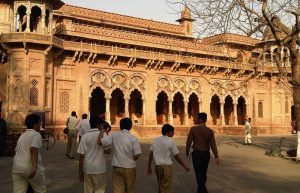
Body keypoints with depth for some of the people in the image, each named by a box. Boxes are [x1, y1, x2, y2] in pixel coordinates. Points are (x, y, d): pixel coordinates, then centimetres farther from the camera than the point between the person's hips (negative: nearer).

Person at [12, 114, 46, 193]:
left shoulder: (22, 135, 19)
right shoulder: (36, 134, -6)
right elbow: (33, 150, -21)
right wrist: (35, 167, -30)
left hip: (17, 168, 7)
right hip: (31, 168, -7)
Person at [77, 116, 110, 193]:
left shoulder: (85, 136, -1)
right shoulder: (103, 135, -6)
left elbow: (81, 156, -2)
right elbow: (107, 151, -11)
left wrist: (80, 172, 5)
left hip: (87, 168, 3)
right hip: (99, 168, -2)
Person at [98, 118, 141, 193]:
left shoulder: (114, 135, -7)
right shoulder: (133, 138, -10)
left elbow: (100, 141, -14)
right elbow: (137, 155, -14)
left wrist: (102, 131, 2)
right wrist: (131, 160, 7)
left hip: (117, 167, 1)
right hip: (130, 167, 0)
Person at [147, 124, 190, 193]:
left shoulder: (156, 140, 7)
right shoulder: (171, 141, -8)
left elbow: (151, 154, 6)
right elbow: (176, 157, -5)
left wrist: (149, 167, 14)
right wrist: (185, 166, 6)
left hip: (157, 166, 6)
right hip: (166, 167, -6)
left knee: (160, 187, 20)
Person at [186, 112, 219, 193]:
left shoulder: (193, 129, -10)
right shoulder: (210, 131, -5)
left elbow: (188, 141, -7)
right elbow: (213, 144, -9)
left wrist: (187, 152, 8)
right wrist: (216, 157, -8)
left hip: (196, 153, -3)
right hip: (206, 153, 3)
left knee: (199, 173, -1)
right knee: (203, 172, 19)